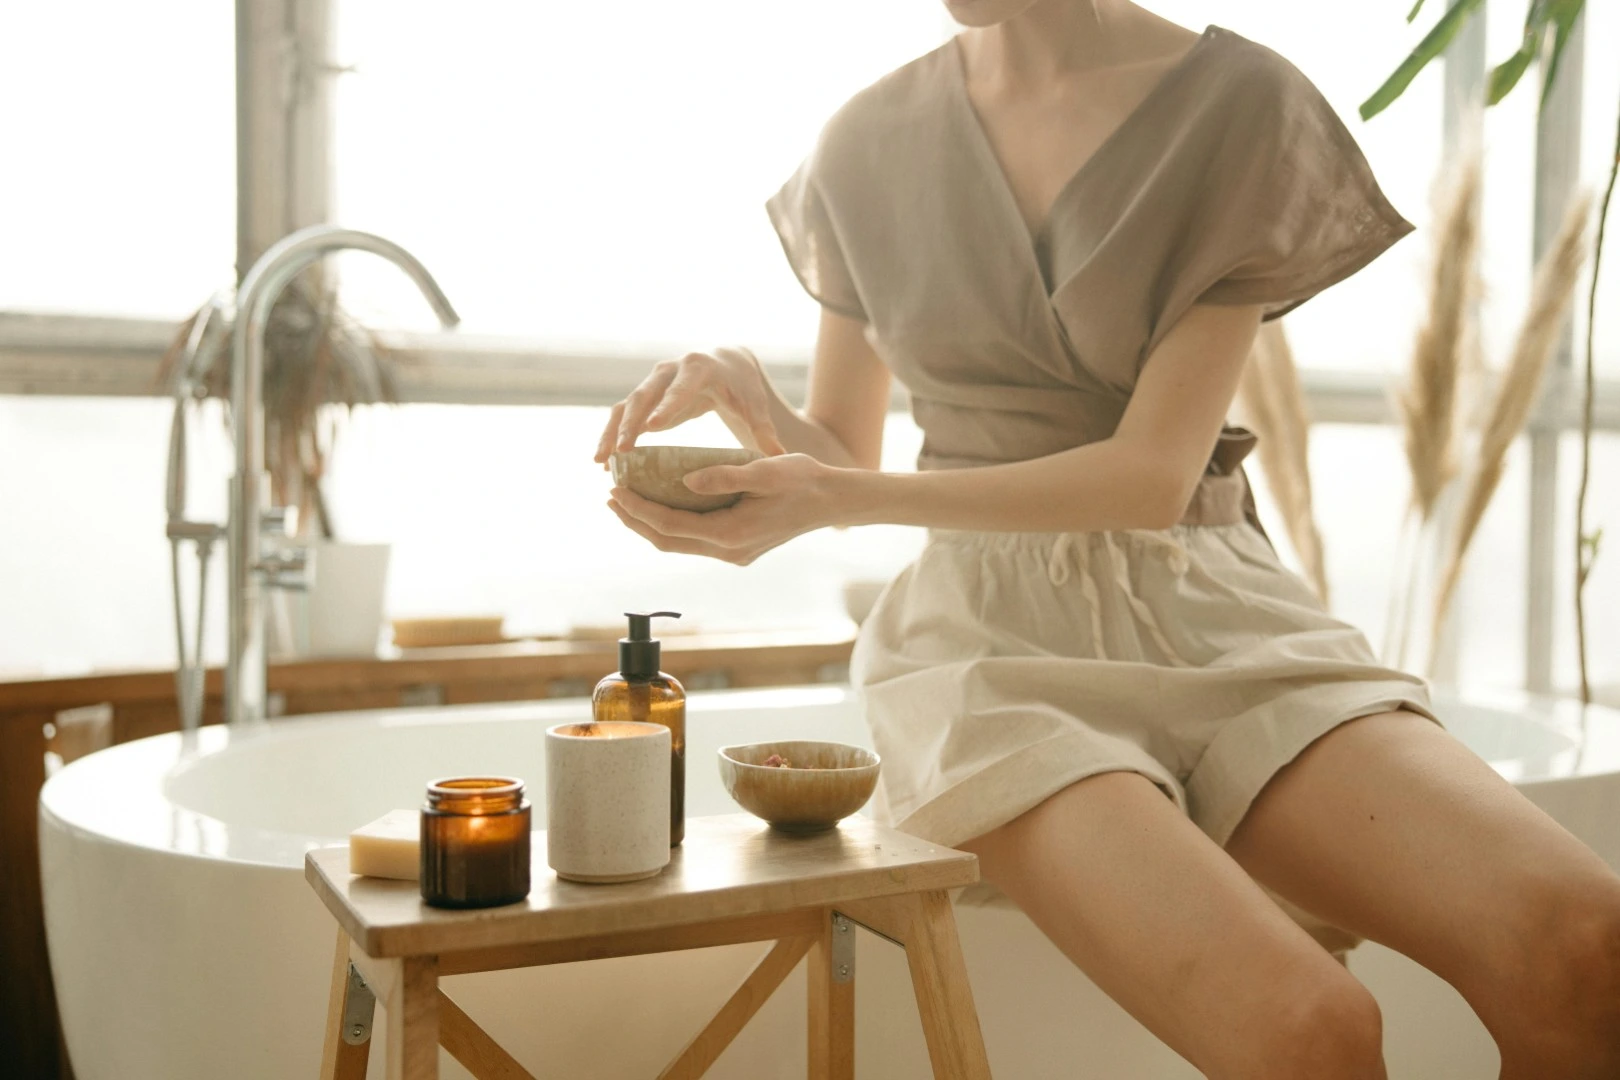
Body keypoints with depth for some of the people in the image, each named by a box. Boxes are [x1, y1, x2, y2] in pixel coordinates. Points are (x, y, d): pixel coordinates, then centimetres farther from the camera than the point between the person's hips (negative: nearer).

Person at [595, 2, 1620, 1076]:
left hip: (1216, 614, 1)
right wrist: (752, 403, -11)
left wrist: (845, 496, -19)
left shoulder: (1242, 102, -3)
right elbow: (841, 455, 12)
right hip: (999, 635, 0)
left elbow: (1156, 471, -10)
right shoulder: (870, 141, 6)